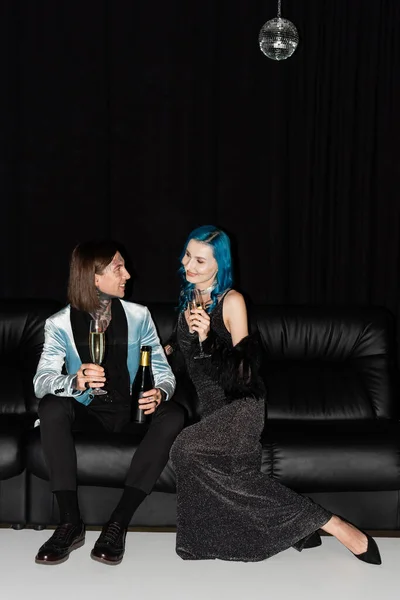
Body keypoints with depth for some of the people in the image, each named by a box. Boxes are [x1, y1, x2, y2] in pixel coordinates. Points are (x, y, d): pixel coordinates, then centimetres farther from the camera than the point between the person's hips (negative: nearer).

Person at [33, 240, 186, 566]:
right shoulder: (60, 324, -5)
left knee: (174, 416, -28)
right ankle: (71, 523, -23)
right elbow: (41, 381, -17)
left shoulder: (138, 315, 0)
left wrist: (160, 393, -27)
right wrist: (75, 382, -40)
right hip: (88, 413, -1)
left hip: (133, 411, 1)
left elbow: (163, 372, -2)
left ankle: (119, 522, -26)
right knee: (51, 408, -31)